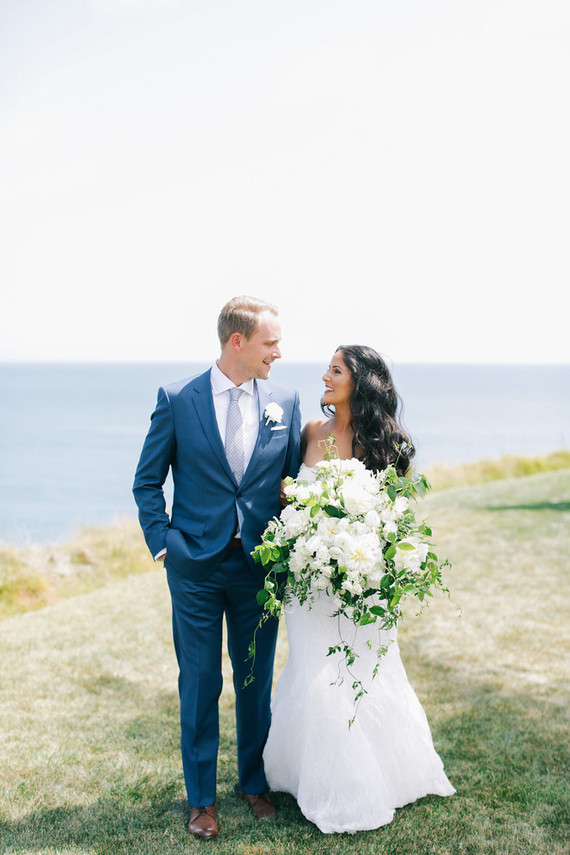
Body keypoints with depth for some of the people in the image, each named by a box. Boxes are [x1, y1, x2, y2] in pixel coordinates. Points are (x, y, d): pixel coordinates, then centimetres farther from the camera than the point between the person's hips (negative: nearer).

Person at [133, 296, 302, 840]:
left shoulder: (285, 403, 4)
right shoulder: (177, 400, -3)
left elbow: (297, 481, 9)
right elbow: (147, 482, 2)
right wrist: (163, 542, -6)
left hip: (261, 565, 2)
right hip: (196, 566, -2)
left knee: (257, 680, 13)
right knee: (199, 683, 7)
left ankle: (254, 781, 32)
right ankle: (201, 796, 23)